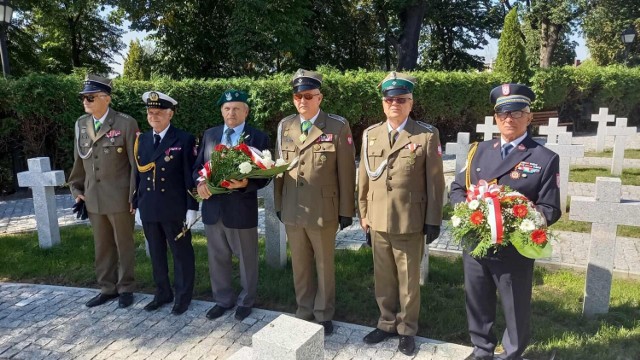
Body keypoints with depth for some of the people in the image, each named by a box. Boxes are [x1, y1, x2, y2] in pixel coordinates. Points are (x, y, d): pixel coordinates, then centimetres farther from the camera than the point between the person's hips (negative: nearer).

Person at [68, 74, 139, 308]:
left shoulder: (125, 123, -10)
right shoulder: (81, 124, 7)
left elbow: (136, 163, -9)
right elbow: (78, 160, 15)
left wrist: (134, 195, -10)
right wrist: (76, 190, 12)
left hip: (120, 197, -5)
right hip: (93, 198, 5)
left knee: (123, 245, 9)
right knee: (102, 246, 15)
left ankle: (125, 289, 24)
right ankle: (107, 288, 29)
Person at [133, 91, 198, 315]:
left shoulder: (184, 140, -7)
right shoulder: (142, 140, 9)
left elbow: (191, 176, -9)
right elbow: (138, 173, 12)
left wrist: (192, 207, -12)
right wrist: (135, 202, 10)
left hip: (175, 209, -5)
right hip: (148, 209, 5)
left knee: (181, 253, 8)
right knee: (156, 254, 16)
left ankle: (183, 296, 23)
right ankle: (162, 293, 33)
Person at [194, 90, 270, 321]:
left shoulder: (258, 138, -5)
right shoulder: (209, 135, 9)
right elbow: (198, 166, 12)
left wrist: (246, 184, -26)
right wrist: (200, 182, -9)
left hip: (242, 208, -4)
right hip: (213, 206, 4)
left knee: (247, 258, 11)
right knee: (217, 258, 17)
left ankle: (246, 301, 32)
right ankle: (222, 299, 36)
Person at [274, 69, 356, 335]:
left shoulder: (338, 126, -7)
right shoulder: (285, 126, 6)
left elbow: (346, 171, -7)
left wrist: (346, 210, -7)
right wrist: (278, 203, 8)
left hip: (323, 211, -3)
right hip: (291, 210, 4)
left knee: (324, 265, 13)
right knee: (300, 264, 17)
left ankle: (324, 314, 31)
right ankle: (304, 310, 36)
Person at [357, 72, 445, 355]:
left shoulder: (427, 135, -5)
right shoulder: (370, 135, 6)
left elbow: (435, 181, -5)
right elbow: (364, 178, 9)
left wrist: (433, 221, -5)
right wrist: (363, 213, 8)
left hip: (410, 223, -3)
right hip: (378, 221, 3)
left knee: (409, 280, 12)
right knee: (383, 278, 16)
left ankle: (407, 330, 31)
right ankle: (387, 323, 36)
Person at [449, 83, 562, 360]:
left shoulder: (545, 159, -5)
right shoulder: (480, 150, 7)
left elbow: (550, 210, -7)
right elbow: (457, 187, 10)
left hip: (515, 250, -3)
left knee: (515, 309, 14)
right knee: (477, 303, 18)